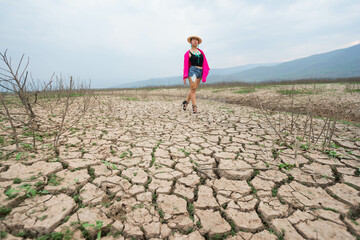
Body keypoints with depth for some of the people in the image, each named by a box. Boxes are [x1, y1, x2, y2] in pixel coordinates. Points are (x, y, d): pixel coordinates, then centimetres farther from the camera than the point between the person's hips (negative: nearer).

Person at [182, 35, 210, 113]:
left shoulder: (201, 51, 14)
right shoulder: (188, 53, 1)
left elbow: (204, 63, 12)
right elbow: (186, 65, -1)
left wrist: (205, 73, 4)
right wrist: (185, 77, -5)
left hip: (200, 71, 5)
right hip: (193, 71, -5)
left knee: (193, 89, 9)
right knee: (193, 88, -9)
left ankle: (186, 102, 25)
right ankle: (194, 106, -4)